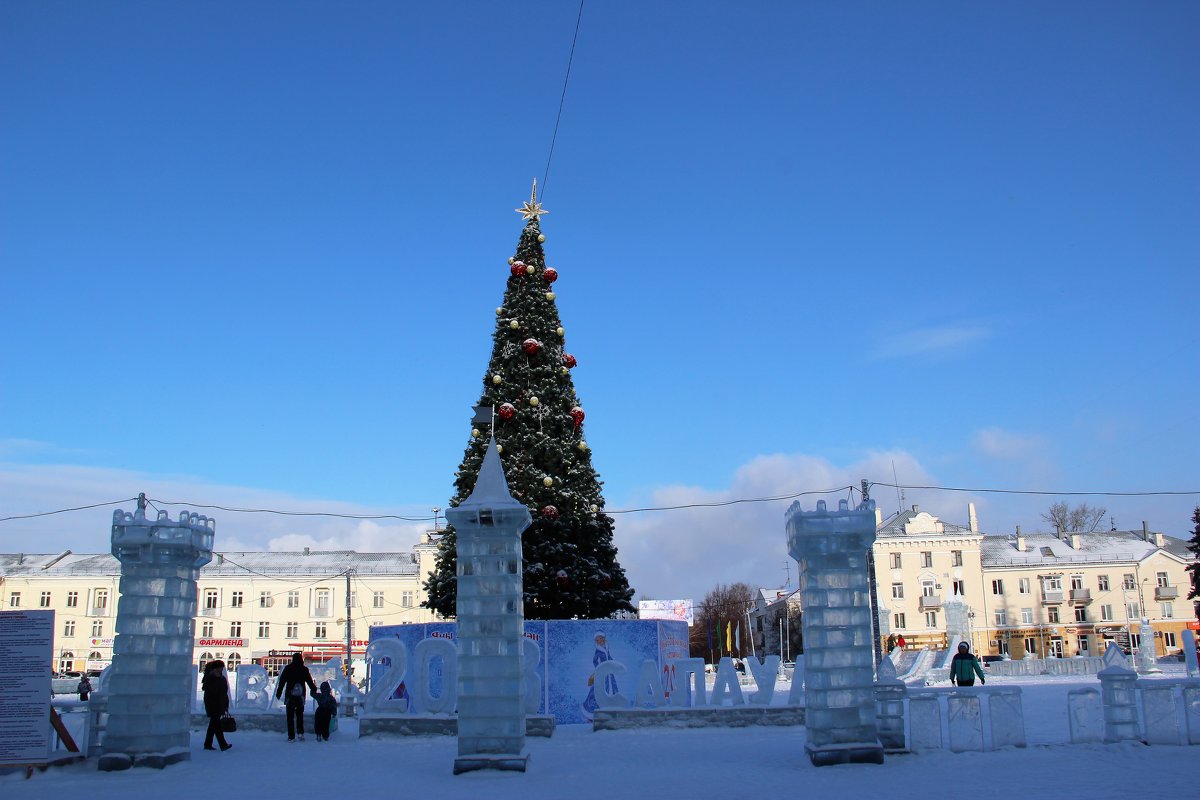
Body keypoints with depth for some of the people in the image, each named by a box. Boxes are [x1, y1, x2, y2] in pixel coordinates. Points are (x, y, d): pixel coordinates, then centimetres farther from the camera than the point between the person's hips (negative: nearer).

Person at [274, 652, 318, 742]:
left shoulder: (287, 669, -3)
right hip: (301, 696, 2)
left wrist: (278, 693, 5)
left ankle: (291, 736, 1)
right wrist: (314, 690, 23)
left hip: (290, 696, -2)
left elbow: (282, 681, -2)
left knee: (290, 716, 3)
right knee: (300, 714, 16)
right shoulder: (304, 669, 0)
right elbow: (310, 682, 7)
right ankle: (300, 732, 0)